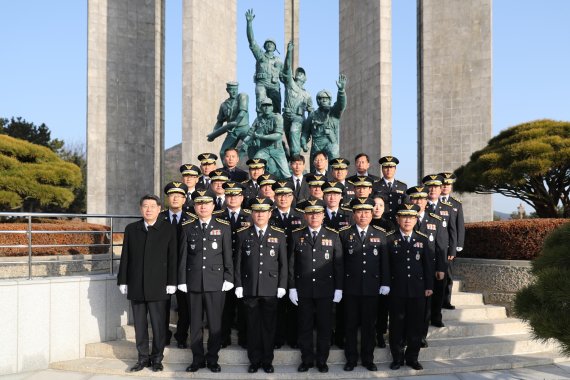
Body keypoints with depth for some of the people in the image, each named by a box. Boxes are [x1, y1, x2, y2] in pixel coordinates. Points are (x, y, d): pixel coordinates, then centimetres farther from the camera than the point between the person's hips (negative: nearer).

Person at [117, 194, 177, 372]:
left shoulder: (168, 229, 1)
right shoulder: (131, 229, 9)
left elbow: (172, 258, -1)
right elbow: (125, 257, 9)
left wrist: (171, 283, -5)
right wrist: (123, 281, 5)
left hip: (158, 286, -2)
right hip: (136, 287, 3)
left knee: (158, 324, 3)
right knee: (139, 324, 8)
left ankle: (157, 358, 16)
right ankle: (143, 358, 19)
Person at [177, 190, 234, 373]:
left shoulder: (223, 227, 3)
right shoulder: (187, 228, 6)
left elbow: (228, 256, 2)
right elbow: (183, 257, 5)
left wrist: (228, 279, -3)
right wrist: (182, 281, 1)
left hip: (215, 282, -1)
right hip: (193, 282, 1)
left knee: (215, 323, 4)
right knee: (195, 323, 8)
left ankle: (212, 359, 18)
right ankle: (198, 359, 20)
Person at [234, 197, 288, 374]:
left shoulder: (279, 235, 4)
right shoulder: (243, 234, 4)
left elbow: (283, 263, 3)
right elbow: (238, 262, 3)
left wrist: (282, 286, -2)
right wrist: (238, 285, -1)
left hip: (271, 288, 0)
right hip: (250, 288, 0)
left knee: (269, 326, 7)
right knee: (253, 326, 7)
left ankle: (267, 360, 19)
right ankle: (255, 360, 19)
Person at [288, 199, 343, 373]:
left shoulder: (333, 235, 2)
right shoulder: (296, 235, 2)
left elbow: (338, 264, 2)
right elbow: (291, 264, 3)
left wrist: (338, 288, -2)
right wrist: (292, 288, -1)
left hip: (325, 290, 0)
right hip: (303, 291, 0)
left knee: (325, 327, 7)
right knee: (305, 327, 8)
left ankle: (322, 360, 22)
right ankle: (307, 359, 22)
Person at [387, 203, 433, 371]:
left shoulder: (422, 239, 7)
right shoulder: (390, 239, -1)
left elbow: (427, 264, 8)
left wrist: (429, 286, 5)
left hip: (417, 289, 2)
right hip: (397, 289, -2)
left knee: (416, 324, 7)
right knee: (397, 324, 5)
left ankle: (412, 357, 21)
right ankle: (397, 357, 18)